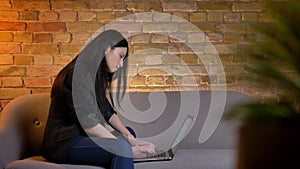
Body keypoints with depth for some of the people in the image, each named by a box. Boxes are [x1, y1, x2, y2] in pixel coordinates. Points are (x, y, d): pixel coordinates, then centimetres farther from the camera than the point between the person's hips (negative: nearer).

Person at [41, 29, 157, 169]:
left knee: (129, 132, 14)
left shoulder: (96, 75, 13)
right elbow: (88, 124, -24)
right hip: (63, 143, -11)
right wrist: (129, 148, -21)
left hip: (81, 136, 11)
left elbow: (108, 112, 8)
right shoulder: (78, 74, -19)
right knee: (122, 149, -28)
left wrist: (127, 135, -8)